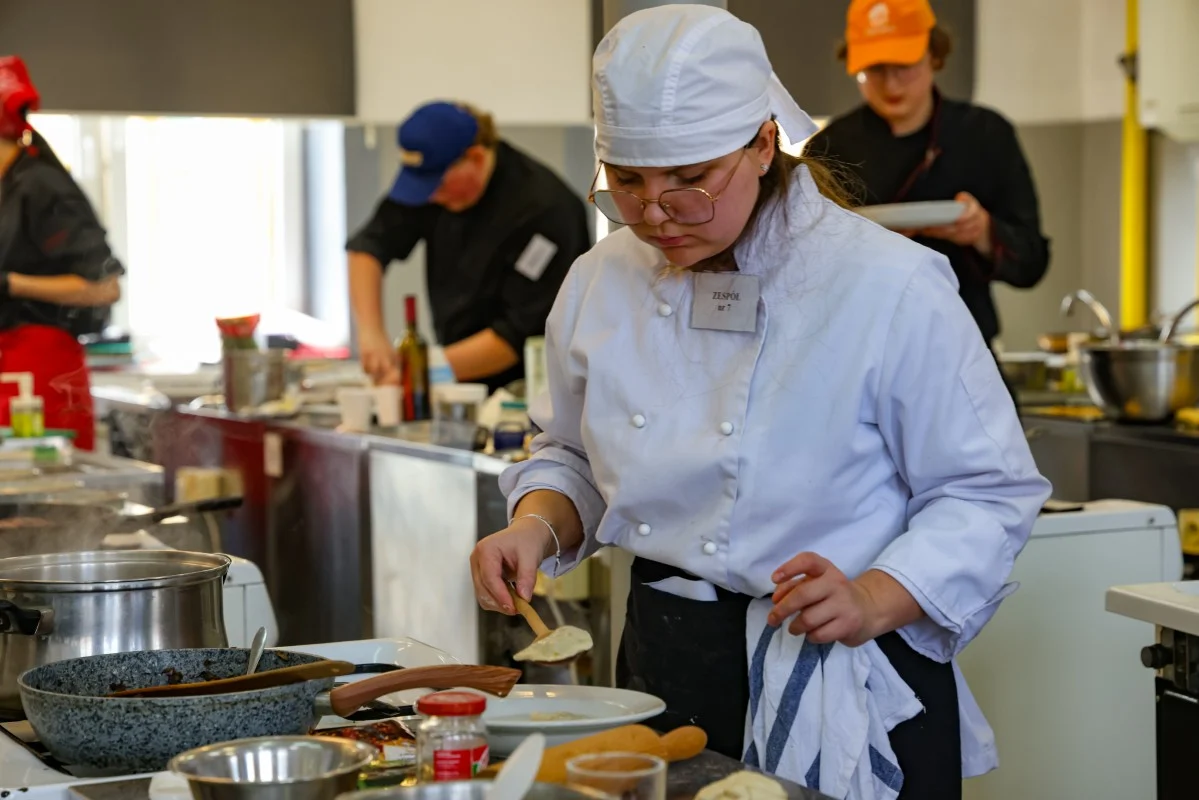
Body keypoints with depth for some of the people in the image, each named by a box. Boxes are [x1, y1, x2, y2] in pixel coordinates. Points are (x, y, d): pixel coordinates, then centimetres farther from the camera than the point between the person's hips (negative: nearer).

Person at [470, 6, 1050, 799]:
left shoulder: (891, 286, -16)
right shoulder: (602, 281, 0)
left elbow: (987, 493, -11)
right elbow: (572, 457, 15)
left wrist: (873, 602, -25)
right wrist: (538, 526, -6)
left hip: (844, 701, -4)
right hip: (662, 671, 5)